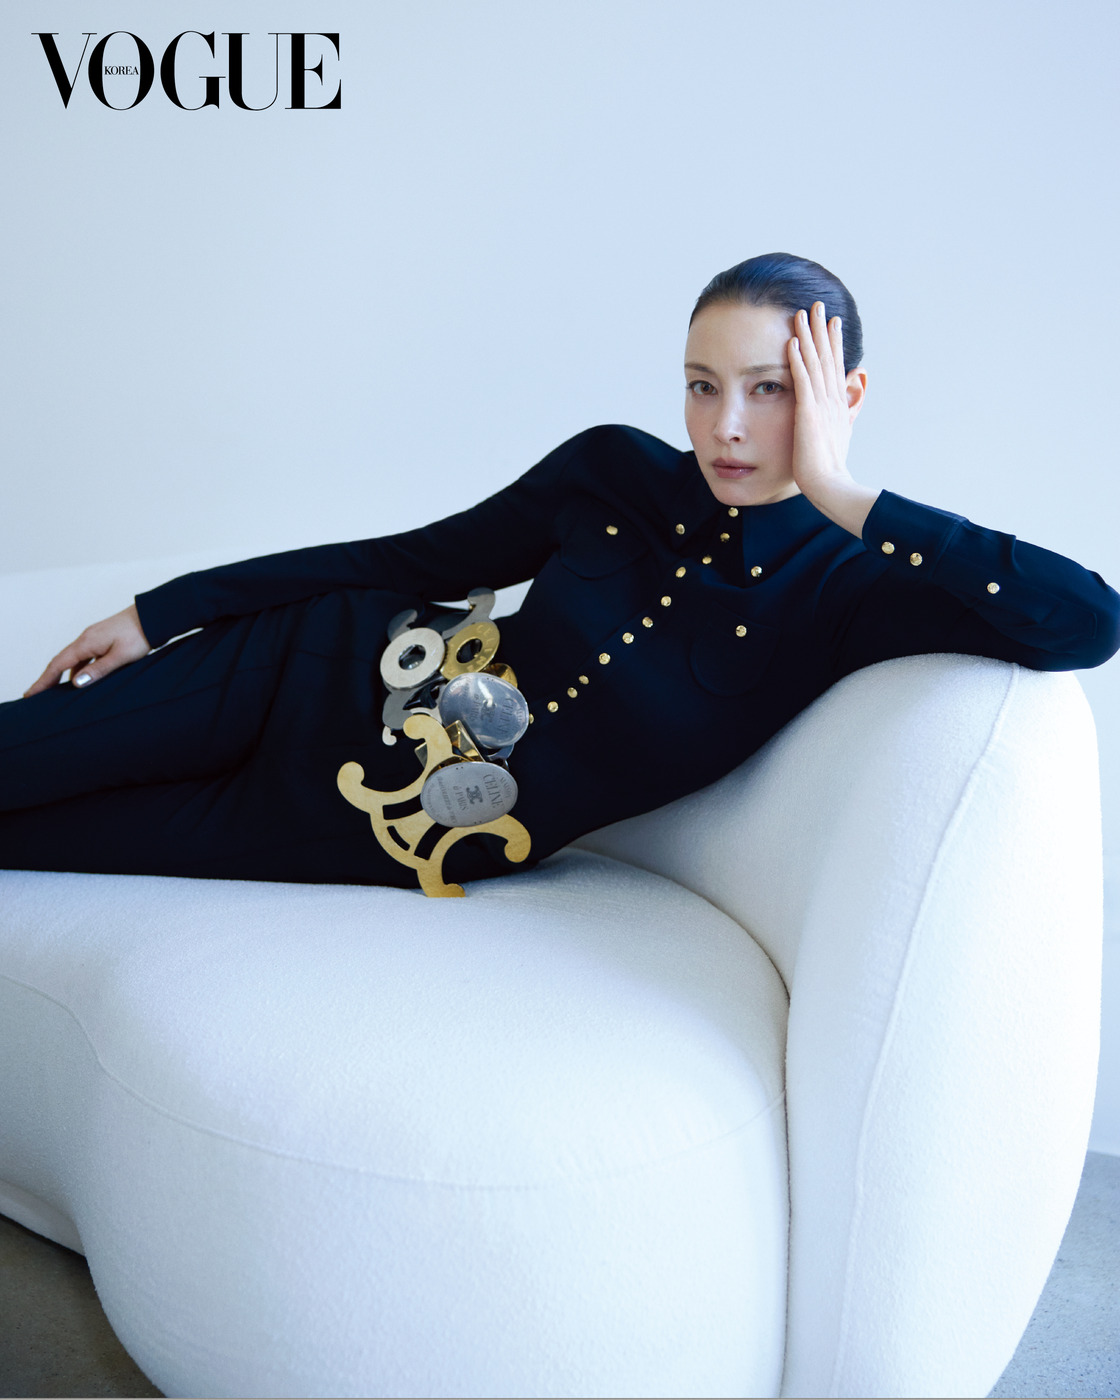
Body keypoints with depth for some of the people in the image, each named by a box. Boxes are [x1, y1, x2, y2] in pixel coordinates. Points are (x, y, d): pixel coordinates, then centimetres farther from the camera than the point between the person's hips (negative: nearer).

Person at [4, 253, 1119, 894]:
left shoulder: (844, 594, -16)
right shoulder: (615, 472, -7)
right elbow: (418, 557, 3)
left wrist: (839, 495, -28)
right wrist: (161, 610, 6)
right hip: (333, 676, 2)